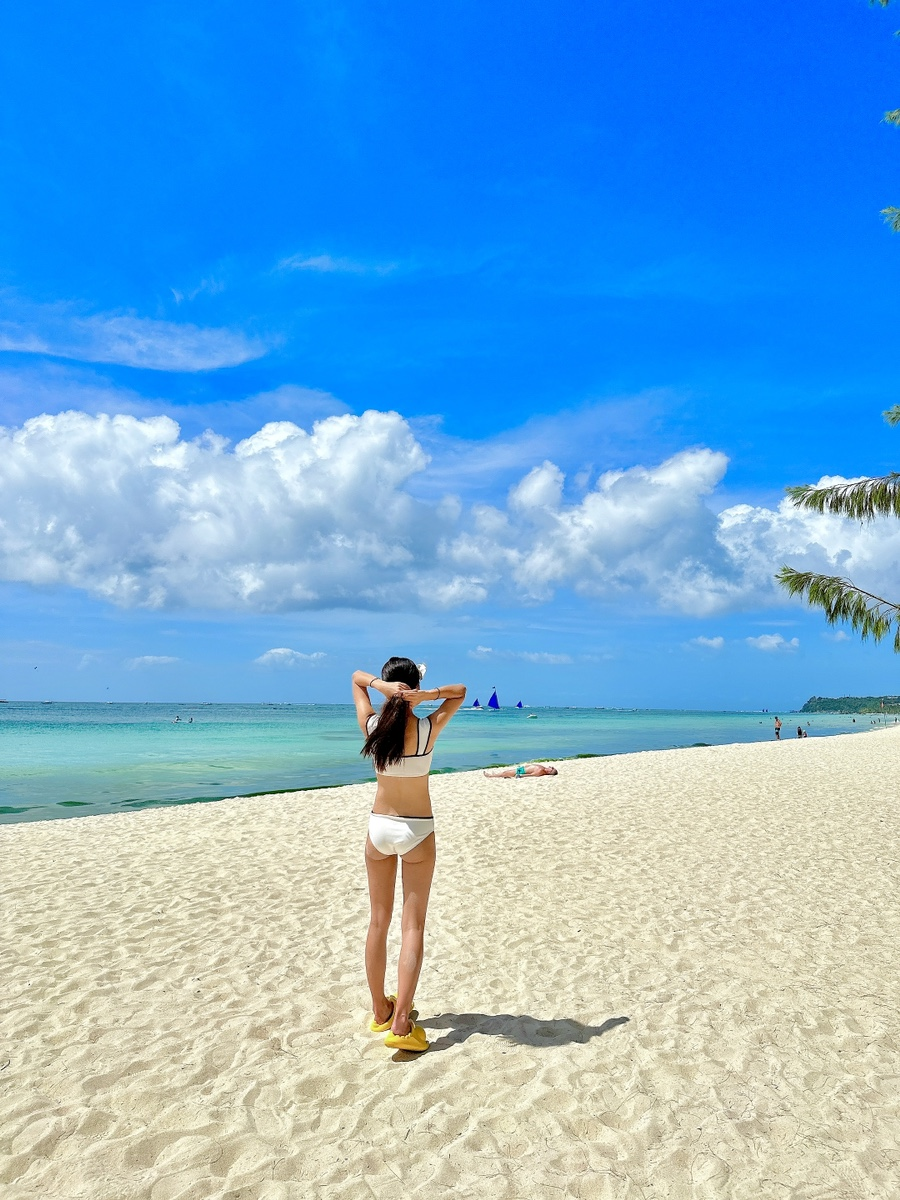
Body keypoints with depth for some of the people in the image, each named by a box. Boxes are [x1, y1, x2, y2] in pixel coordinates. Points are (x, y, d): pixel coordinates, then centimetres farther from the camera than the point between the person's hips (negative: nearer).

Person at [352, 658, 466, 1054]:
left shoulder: (371, 725, -10)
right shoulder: (429, 729, -15)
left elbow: (357, 677, 4)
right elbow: (460, 691, 0)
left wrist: (381, 684, -16)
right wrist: (428, 694, -17)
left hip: (379, 827, 3)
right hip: (417, 832, -2)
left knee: (379, 921, 14)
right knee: (413, 926, 3)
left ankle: (380, 1010, 26)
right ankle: (400, 1023, -2)